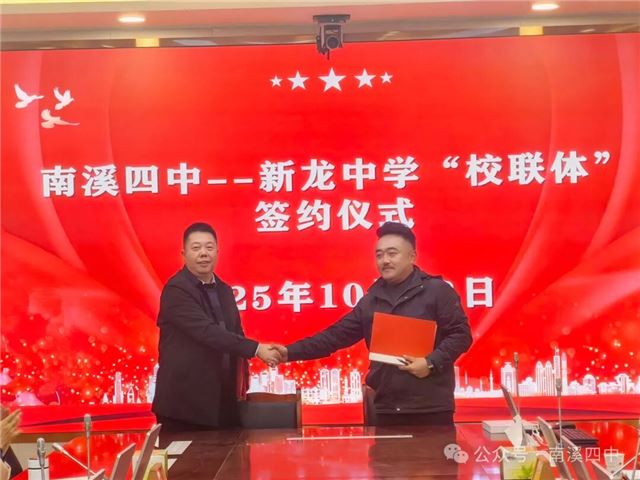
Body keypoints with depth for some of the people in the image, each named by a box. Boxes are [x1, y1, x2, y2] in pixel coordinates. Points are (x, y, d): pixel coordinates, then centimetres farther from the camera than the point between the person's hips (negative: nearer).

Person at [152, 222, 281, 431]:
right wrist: (255, 349, -24)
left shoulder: (224, 290, 15)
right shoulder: (176, 290, -12)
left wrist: (242, 376, 4)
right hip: (184, 402, -7)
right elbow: (207, 332, -22)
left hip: (221, 402, 7)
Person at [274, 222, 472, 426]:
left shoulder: (437, 290, -1)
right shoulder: (371, 300, 14)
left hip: (431, 408, -5)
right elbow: (336, 335, 13)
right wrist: (290, 352, 3)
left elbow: (460, 333, -4)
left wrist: (431, 363, -18)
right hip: (386, 409, 5)